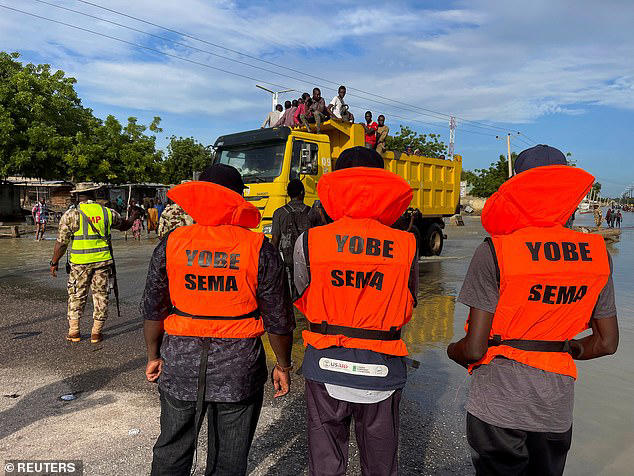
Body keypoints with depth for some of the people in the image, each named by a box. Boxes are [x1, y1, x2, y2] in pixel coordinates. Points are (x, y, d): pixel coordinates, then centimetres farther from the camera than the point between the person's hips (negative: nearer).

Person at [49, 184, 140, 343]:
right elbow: (124, 225, 22)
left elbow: (61, 242, -5)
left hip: (80, 262, -1)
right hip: (103, 261, 2)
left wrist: (54, 262, 6)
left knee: (77, 295, 13)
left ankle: (74, 331, 17)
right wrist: (133, 216, 43)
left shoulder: (71, 214, -4)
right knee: (101, 295, 10)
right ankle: (96, 333, 14)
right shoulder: (107, 212, 4)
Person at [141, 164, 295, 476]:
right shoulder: (260, 250, -9)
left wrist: (154, 356, 16)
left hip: (180, 364, 2)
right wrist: (283, 366, 8)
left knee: (172, 451, 22)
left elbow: (153, 310, 2)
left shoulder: (172, 243, -5)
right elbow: (278, 320, -6)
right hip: (239, 368, -1)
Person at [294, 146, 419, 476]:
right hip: (382, 370, 1)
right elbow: (409, 304, 3)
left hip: (326, 365, 0)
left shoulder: (309, 241, -11)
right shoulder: (407, 245, -9)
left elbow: (301, 300, 1)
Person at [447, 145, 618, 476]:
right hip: (557, 410, 5)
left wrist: (452, 350, 5)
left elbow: (473, 349, -17)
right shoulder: (597, 253, -2)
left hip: (498, 407, -4)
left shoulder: (494, 252, -17)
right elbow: (607, 343, 6)